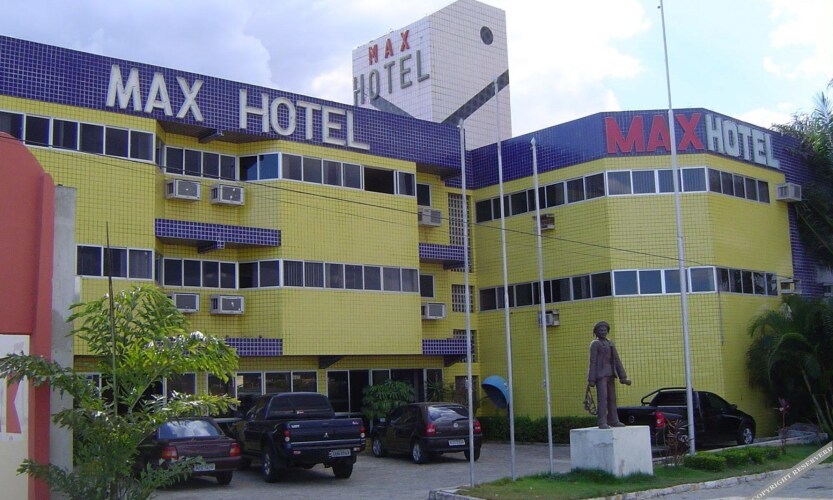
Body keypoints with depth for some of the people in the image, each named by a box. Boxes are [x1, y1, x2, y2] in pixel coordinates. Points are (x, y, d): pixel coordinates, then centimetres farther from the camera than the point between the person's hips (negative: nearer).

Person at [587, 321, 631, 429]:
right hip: (600, 375, -7)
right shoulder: (595, 344, -3)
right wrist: (591, 379, -14)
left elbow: (617, 361, 14)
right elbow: (592, 362, -9)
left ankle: (613, 421, 13)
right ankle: (602, 423, -12)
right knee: (602, 399, -11)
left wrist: (623, 376, 8)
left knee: (612, 399, 8)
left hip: (610, 375, 7)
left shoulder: (610, 344, 17)